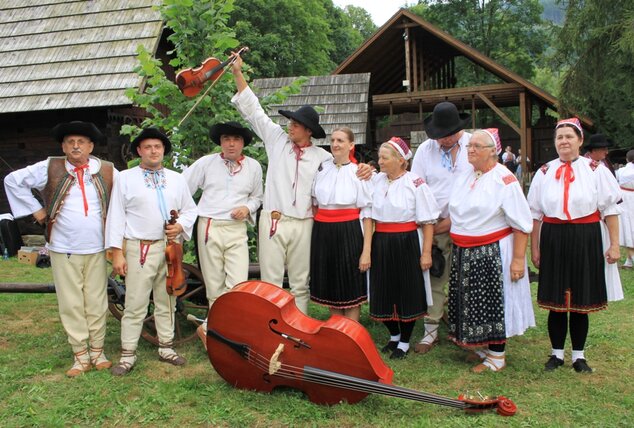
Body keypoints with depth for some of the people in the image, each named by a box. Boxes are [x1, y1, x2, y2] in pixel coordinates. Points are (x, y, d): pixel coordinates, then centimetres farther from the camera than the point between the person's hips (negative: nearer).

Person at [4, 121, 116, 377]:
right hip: (63, 249, 0)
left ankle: (97, 352, 20)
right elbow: (13, 180, 4)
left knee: (97, 303, 7)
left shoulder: (107, 171, 1)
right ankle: (80, 356, 15)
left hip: (97, 248, 1)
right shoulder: (50, 168, 0)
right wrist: (36, 210, 0)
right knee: (71, 305, 4)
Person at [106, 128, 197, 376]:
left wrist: (181, 226, -6)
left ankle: (166, 348, 23)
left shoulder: (176, 179, 12)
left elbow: (190, 209, 16)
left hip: (170, 247, 4)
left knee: (167, 302, 12)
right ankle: (128, 355, 6)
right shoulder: (125, 178, 3)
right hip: (139, 248, -3)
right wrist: (117, 252, -7)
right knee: (135, 305, -3)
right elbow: (116, 216, -1)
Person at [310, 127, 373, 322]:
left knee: (351, 292, 5)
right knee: (330, 289, 14)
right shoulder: (322, 169, 6)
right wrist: (312, 236, 10)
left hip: (349, 233, -4)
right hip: (322, 233, 4)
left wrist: (366, 250, -10)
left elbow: (367, 214, -5)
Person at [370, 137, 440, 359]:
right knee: (383, 291, 11)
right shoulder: (376, 181, 4)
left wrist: (426, 253, -11)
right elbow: (370, 215, 12)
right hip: (381, 243, 5)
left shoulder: (415, 184, -9)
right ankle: (394, 336, 35)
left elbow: (427, 221, -8)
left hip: (407, 244, -4)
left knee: (407, 293, 6)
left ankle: (404, 342, 24)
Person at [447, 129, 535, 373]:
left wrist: (518, 259, -18)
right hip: (464, 255, 7)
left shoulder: (505, 180, -12)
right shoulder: (463, 179, 11)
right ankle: (483, 347, 31)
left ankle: (497, 356, 17)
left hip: (493, 255, -7)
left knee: (494, 303, 2)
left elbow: (521, 224, -14)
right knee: (472, 304, 13)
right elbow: (454, 217, 19)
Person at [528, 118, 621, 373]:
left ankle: (578, 355, 24)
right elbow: (535, 214, 8)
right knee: (555, 300, 7)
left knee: (581, 300, 8)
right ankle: (557, 353, 23)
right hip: (554, 239, 2)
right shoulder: (544, 173, 5)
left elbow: (610, 209, 1)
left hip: (586, 240, -1)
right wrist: (534, 248, 8)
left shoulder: (595, 170, -1)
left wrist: (614, 245, -3)